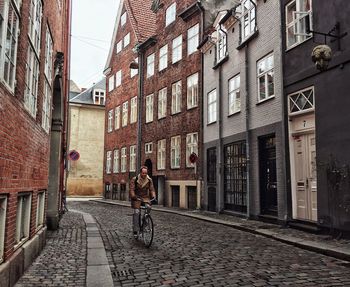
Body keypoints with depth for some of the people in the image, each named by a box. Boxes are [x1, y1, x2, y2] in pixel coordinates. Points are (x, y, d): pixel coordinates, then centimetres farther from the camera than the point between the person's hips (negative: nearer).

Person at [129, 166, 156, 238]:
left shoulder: (149, 180, -2)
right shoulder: (134, 179, -10)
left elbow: (152, 189, -4)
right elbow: (131, 189, -16)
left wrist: (153, 196, -21)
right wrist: (133, 196, -33)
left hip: (145, 197, 2)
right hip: (137, 198, -2)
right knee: (136, 212, -11)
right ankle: (135, 230, -2)